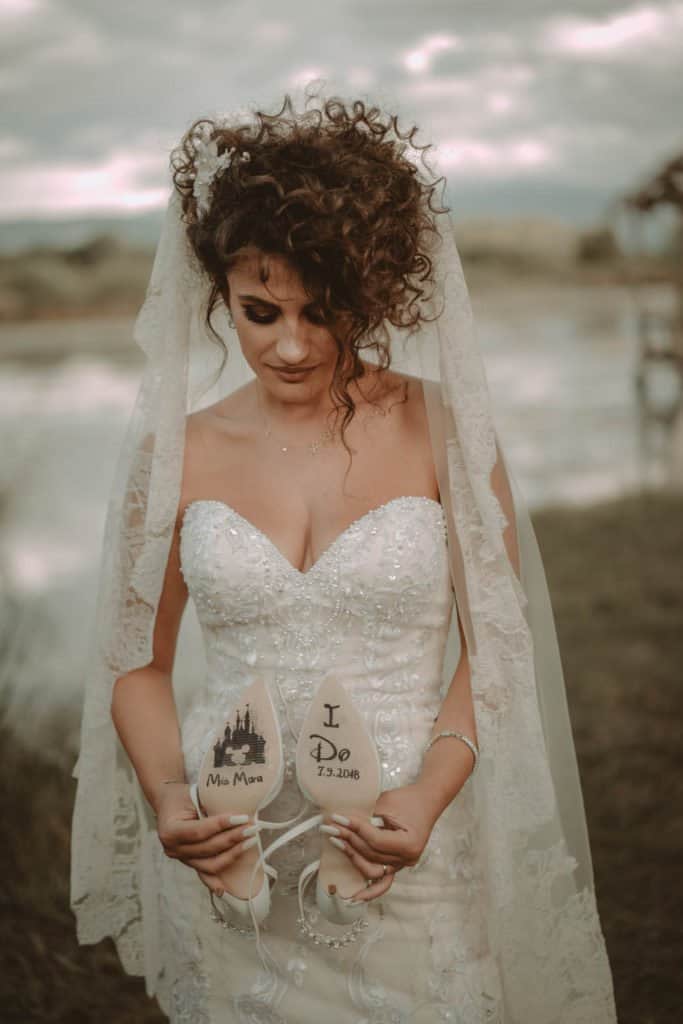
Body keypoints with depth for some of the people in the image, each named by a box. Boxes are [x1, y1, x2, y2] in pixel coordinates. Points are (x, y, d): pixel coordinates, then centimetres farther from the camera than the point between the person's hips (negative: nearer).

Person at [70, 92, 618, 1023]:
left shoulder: (443, 430, -5)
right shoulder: (174, 450, -2)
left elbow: (495, 644, -2)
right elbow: (138, 662, 6)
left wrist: (429, 793, -16)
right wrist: (168, 797, -11)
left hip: (402, 864, -1)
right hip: (227, 867, 1)